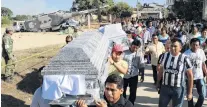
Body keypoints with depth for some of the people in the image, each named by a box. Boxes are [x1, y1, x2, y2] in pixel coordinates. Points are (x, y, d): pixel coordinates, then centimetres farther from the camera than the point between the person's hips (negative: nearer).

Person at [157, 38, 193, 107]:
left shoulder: (184, 59, -13)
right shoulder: (165, 56, -2)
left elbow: (190, 76, -7)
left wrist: (190, 92, -7)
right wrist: (158, 82, 15)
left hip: (178, 89, -3)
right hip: (165, 87, 3)